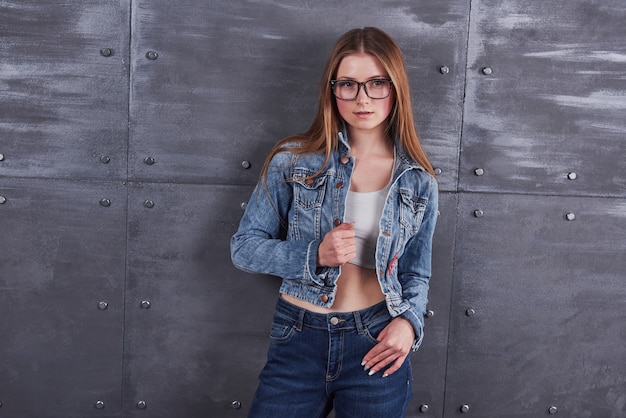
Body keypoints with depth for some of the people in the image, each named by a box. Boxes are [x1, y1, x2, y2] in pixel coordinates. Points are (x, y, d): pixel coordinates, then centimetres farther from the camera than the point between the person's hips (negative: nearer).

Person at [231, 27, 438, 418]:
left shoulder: (418, 182, 1)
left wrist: (409, 321, -9)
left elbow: (417, 274, 11)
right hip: (298, 341, -1)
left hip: (378, 345, 1)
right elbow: (244, 247, -3)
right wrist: (315, 256, -18)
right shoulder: (294, 160, -5)